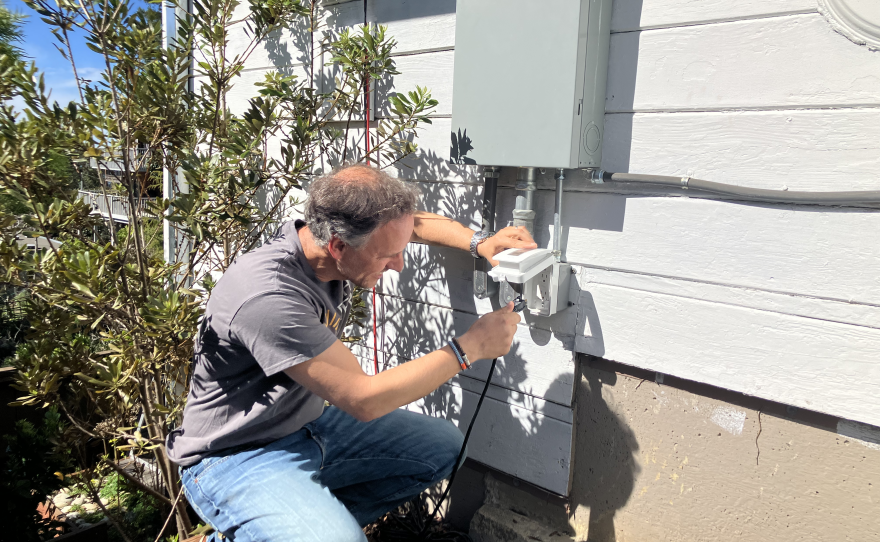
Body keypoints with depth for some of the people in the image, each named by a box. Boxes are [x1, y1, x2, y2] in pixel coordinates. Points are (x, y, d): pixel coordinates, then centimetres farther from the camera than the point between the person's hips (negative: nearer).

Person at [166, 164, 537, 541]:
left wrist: (480, 244, -7)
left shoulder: (335, 233, -10)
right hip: (235, 458, -8)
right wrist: (471, 347, -23)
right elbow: (364, 399, -30)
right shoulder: (268, 296, -34)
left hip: (310, 421, 8)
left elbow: (414, 223, 11)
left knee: (442, 448, 6)